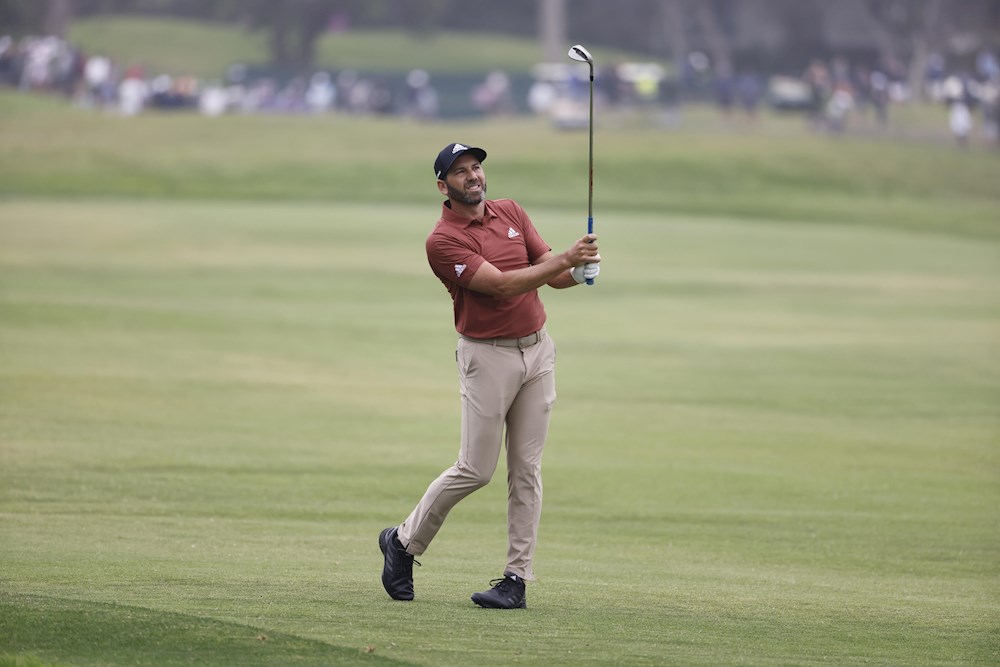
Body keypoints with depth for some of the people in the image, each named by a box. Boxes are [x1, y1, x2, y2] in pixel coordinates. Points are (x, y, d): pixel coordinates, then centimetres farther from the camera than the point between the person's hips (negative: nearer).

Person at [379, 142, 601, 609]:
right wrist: (565, 260, -23)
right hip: (487, 356, -5)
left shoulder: (511, 213, 9)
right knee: (475, 469, -4)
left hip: (537, 348, 5)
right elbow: (502, 284, -20)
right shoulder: (443, 241, -12)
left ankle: (517, 579, 4)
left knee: (526, 470, 2)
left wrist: (579, 272, -13)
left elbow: (550, 271, 10)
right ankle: (404, 542, 16)